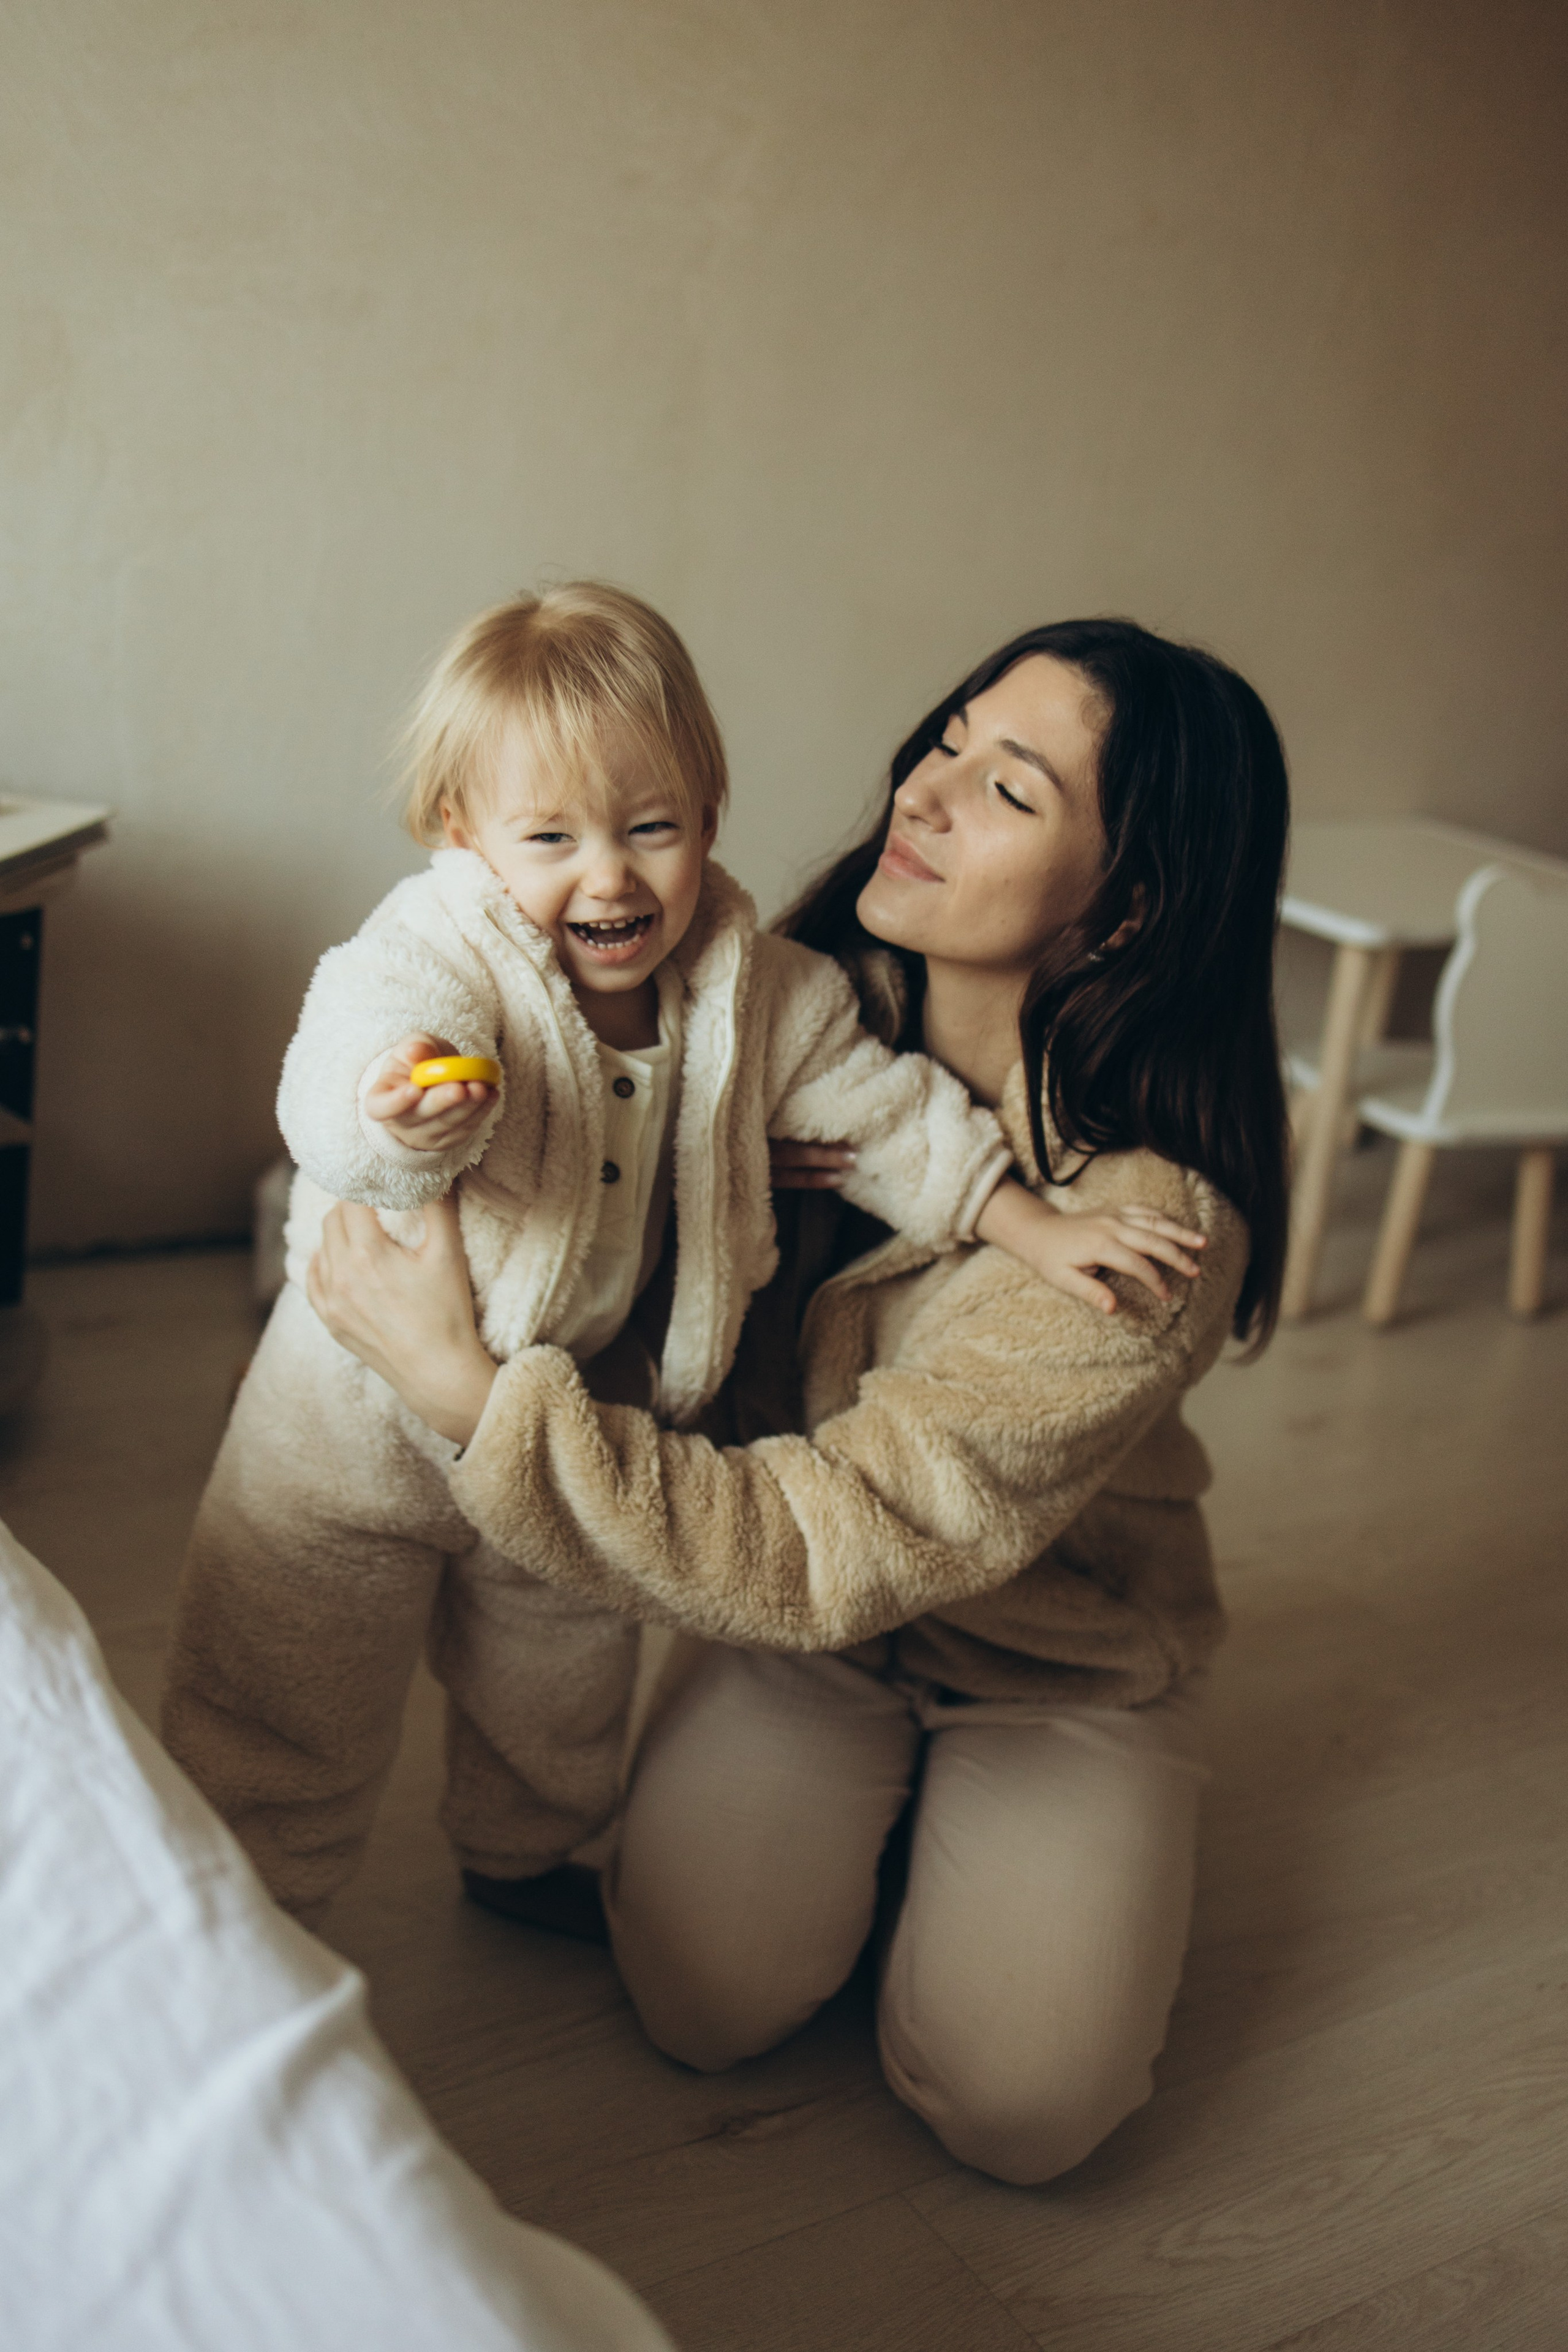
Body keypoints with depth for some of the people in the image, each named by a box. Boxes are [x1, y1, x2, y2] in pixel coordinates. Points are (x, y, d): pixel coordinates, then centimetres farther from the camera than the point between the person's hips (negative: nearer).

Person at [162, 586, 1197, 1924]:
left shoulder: (748, 985, -10)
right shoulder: (432, 960, -26)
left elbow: (879, 1104, -1)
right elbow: (339, 1076, -43)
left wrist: (1033, 1226, -5)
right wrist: (395, 1117, -67)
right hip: (364, 1417, -4)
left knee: (562, 1687, 26)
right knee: (287, 1716, 9)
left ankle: (524, 1859, 56)